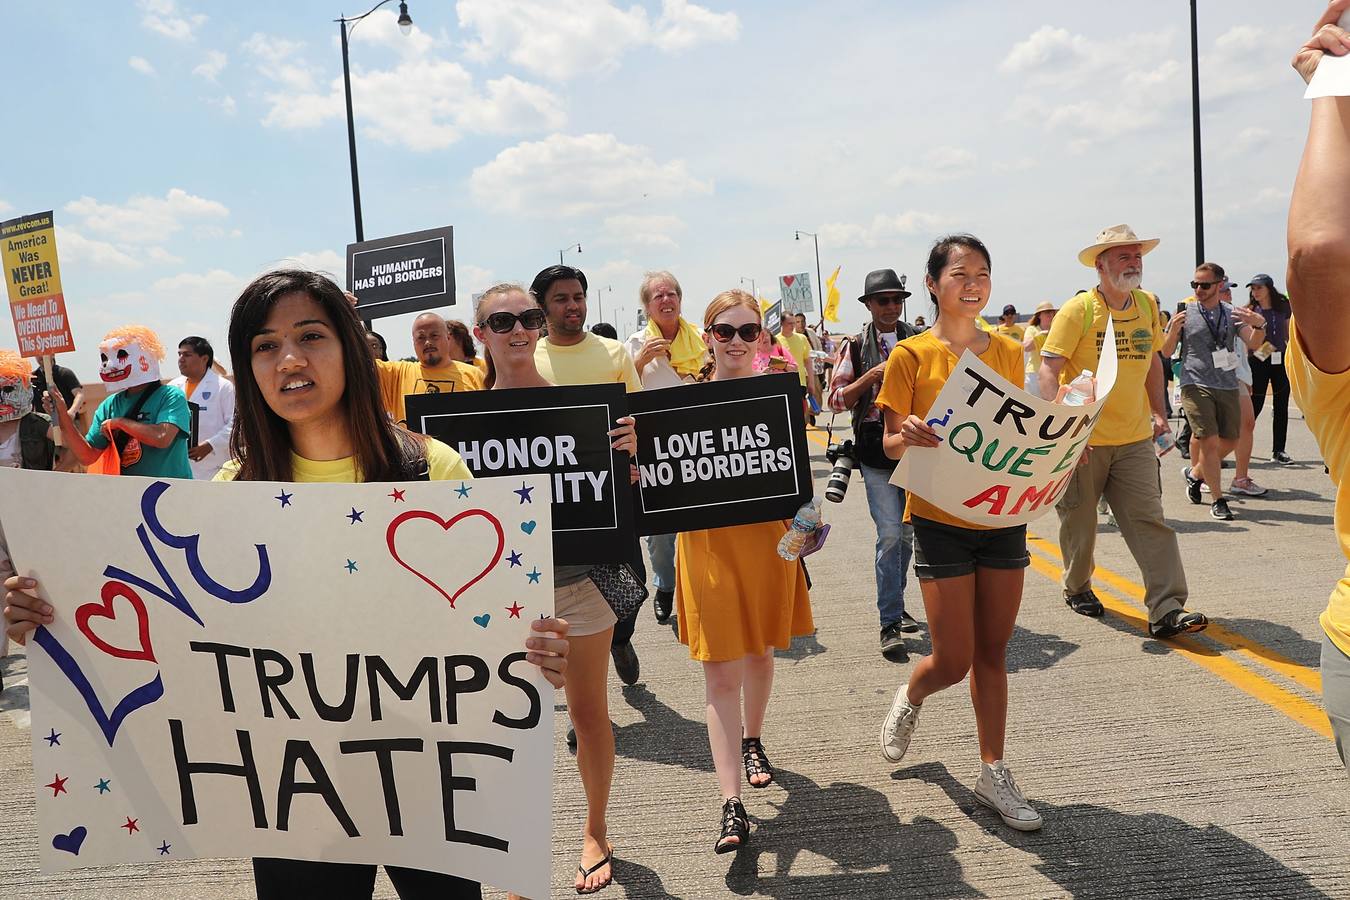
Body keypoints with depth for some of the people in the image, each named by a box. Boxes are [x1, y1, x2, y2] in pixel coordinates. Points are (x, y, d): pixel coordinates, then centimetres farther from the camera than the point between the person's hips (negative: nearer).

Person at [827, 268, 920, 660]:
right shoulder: (855, 346, 2)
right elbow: (837, 400, -2)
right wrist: (872, 375, -15)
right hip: (876, 448, -3)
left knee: (907, 533, 12)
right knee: (889, 534, -11)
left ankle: (894, 606, 30)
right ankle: (890, 624, -5)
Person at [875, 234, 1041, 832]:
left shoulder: (1009, 352, 7)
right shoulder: (911, 355, -6)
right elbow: (891, 444, -7)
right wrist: (906, 439, -29)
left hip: (1002, 517, 4)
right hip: (940, 519, -4)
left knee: (993, 653, 10)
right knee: (954, 661, -1)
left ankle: (994, 773, 25)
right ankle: (910, 699, 34)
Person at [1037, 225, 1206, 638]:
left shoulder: (1147, 304, 8)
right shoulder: (1078, 310, -10)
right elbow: (1047, 369, -14)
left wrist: (1157, 411, 14)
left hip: (1135, 438, 4)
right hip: (1084, 439, -4)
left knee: (1150, 520, -2)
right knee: (1079, 522, 10)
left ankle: (1166, 610, -2)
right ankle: (1077, 587, 32)